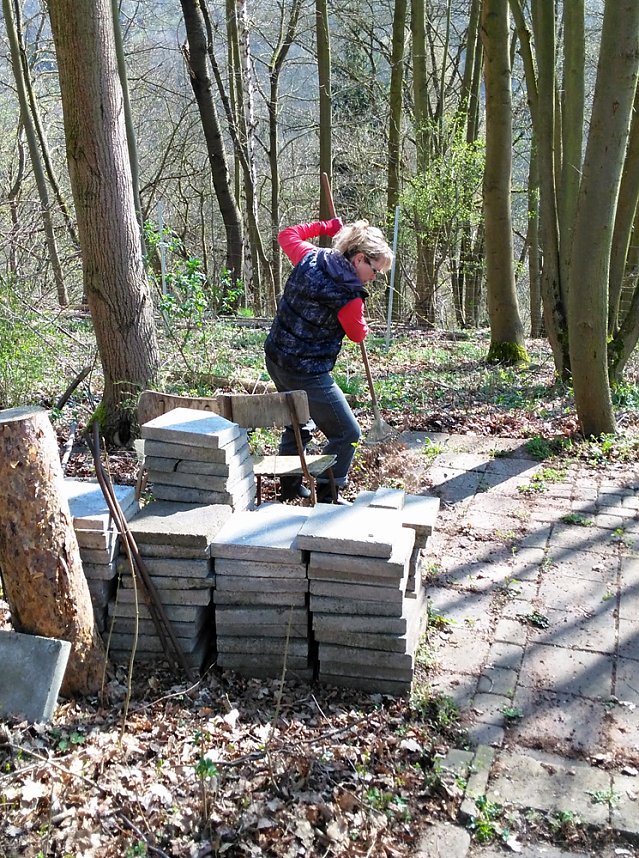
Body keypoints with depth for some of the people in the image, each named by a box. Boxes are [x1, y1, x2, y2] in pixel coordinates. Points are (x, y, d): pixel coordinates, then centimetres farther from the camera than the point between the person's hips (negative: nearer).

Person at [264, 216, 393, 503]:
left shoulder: (310, 258, -2)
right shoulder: (349, 297, -21)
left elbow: (287, 235, 20)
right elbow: (358, 334, -1)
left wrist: (325, 226, 23)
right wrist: (361, 324, 21)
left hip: (275, 358, 9)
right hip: (306, 372, -9)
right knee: (347, 434, 4)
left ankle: (290, 486, 42)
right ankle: (327, 497, 10)